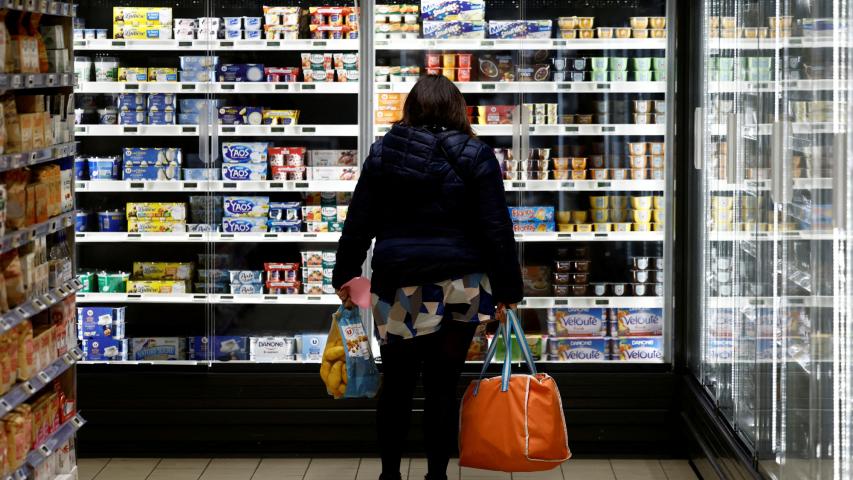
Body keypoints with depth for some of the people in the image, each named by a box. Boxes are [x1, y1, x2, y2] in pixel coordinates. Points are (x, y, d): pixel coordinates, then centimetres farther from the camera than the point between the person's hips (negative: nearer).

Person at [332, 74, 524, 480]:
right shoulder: (475, 157, -3)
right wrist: (507, 291, -1)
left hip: (398, 287, 2)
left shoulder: (382, 153, 4)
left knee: (396, 385, 11)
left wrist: (344, 276, 15)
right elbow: (497, 231, -5)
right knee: (442, 386, 5)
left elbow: (358, 223, 7)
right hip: (456, 288, -2)